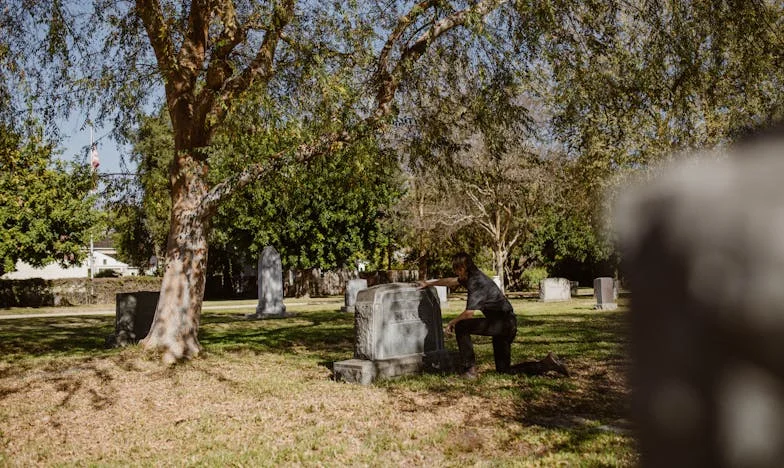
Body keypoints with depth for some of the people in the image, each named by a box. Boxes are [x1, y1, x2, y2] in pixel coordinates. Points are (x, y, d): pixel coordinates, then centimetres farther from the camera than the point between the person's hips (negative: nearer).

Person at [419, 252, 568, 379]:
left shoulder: (477, 282, -19)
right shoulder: (472, 276, 9)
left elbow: (470, 313, -24)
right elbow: (452, 282, 28)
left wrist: (452, 322, -7)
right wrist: (429, 283, 35)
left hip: (504, 323, -10)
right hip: (506, 325, 10)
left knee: (461, 327, -15)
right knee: (504, 369, 13)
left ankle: (469, 369, -10)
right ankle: (546, 364, 9)